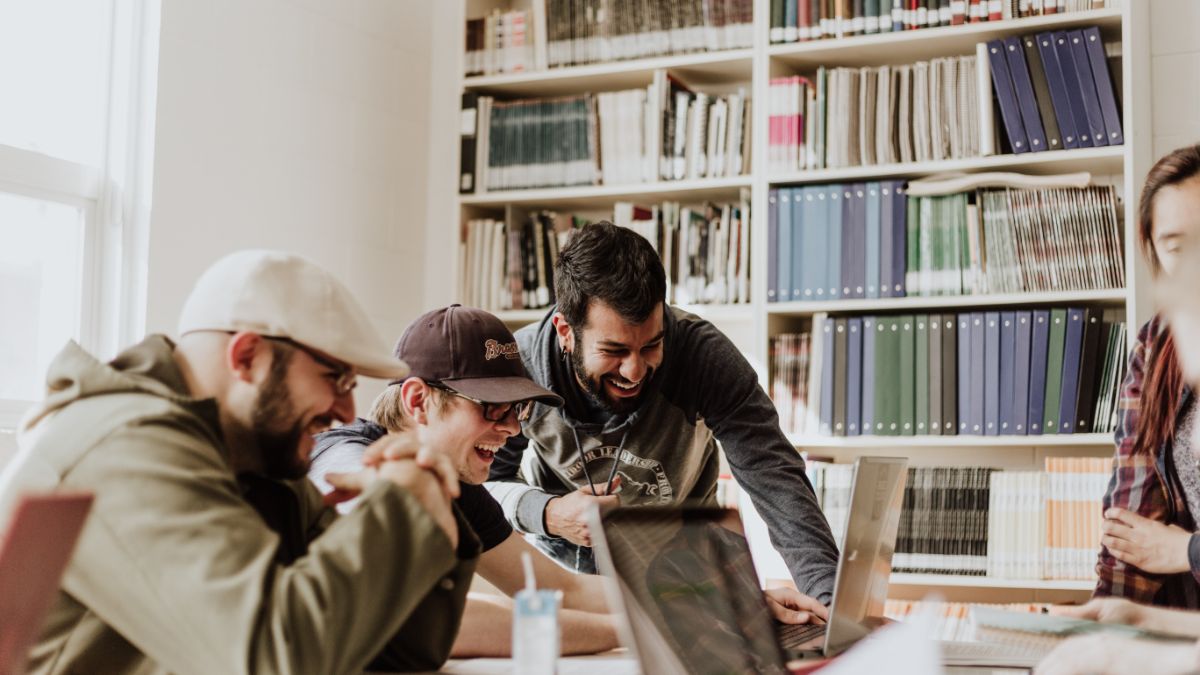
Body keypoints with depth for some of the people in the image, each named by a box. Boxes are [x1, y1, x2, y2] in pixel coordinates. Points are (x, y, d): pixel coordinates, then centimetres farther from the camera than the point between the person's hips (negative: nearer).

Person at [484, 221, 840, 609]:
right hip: (562, 558, 1)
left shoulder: (704, 354, -27)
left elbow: (773, 475, -31)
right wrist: (546, 514, -32)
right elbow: (482, 481, -10)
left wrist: (826, 592, -45)